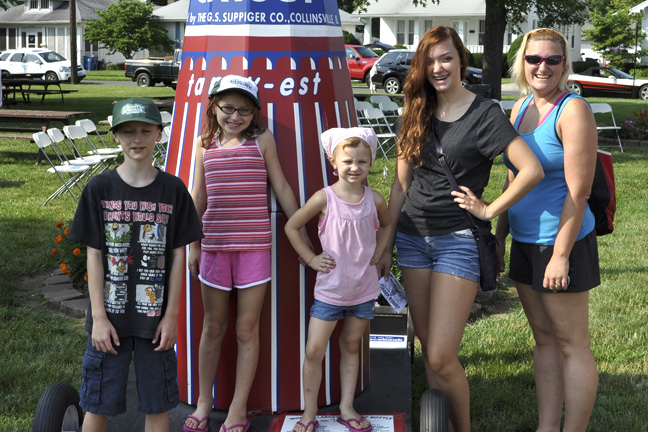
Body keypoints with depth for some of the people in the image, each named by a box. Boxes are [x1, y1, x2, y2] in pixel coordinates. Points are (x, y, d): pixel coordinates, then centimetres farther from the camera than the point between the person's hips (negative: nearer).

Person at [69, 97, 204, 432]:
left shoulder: (173, 189, -1)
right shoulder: (100, 188, -2)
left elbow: (178, 256, 0)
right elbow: (94, 256, -2)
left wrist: (171, 316, -3)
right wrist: (99, 317, -7)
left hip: (155, 316, 0)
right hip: (110, 316, 0)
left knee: (157, 403, 9)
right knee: (97, 404, 7)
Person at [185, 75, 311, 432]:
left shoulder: (262, 140, 2)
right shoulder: (204, 143, 8)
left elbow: (282, 188, 4)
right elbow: (198, 197, 13)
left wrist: (302, 236, 4)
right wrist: (193, 245, 13)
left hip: (254, 245, -2)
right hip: (214, 245, 2)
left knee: (247, 328, 3)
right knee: (213, 326, 11)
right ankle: (204, 402, 25)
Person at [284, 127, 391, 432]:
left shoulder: (374, 199, -2)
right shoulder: (324, 198, -11)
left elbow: (386, 225, 20)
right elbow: (291, 227, -1)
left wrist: (377, 252, 7)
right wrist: (311, 258, -4)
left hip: (363, 289, 3)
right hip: (330, 289, -3)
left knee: (351, 346, 14)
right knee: (314, 350, -3)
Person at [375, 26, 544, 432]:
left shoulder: (484, 113, -7)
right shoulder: (418, 114, 10)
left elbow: (533, 170, -17)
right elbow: (400, 184, 12)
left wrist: (488, 210, -11)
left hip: (458, 241, -5)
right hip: (412, 238, 6)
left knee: (441, 357, -9)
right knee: (428, 349, 10)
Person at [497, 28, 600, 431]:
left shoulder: (573, 111, -14)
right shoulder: (521, 107, 11)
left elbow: (578, 191, -18)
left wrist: (561, 255, -21)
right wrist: (500, 236, 18)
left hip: (561, 242, -8)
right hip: (525, 241, 8)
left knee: (572, 344, 0)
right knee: (544, 338, 13)